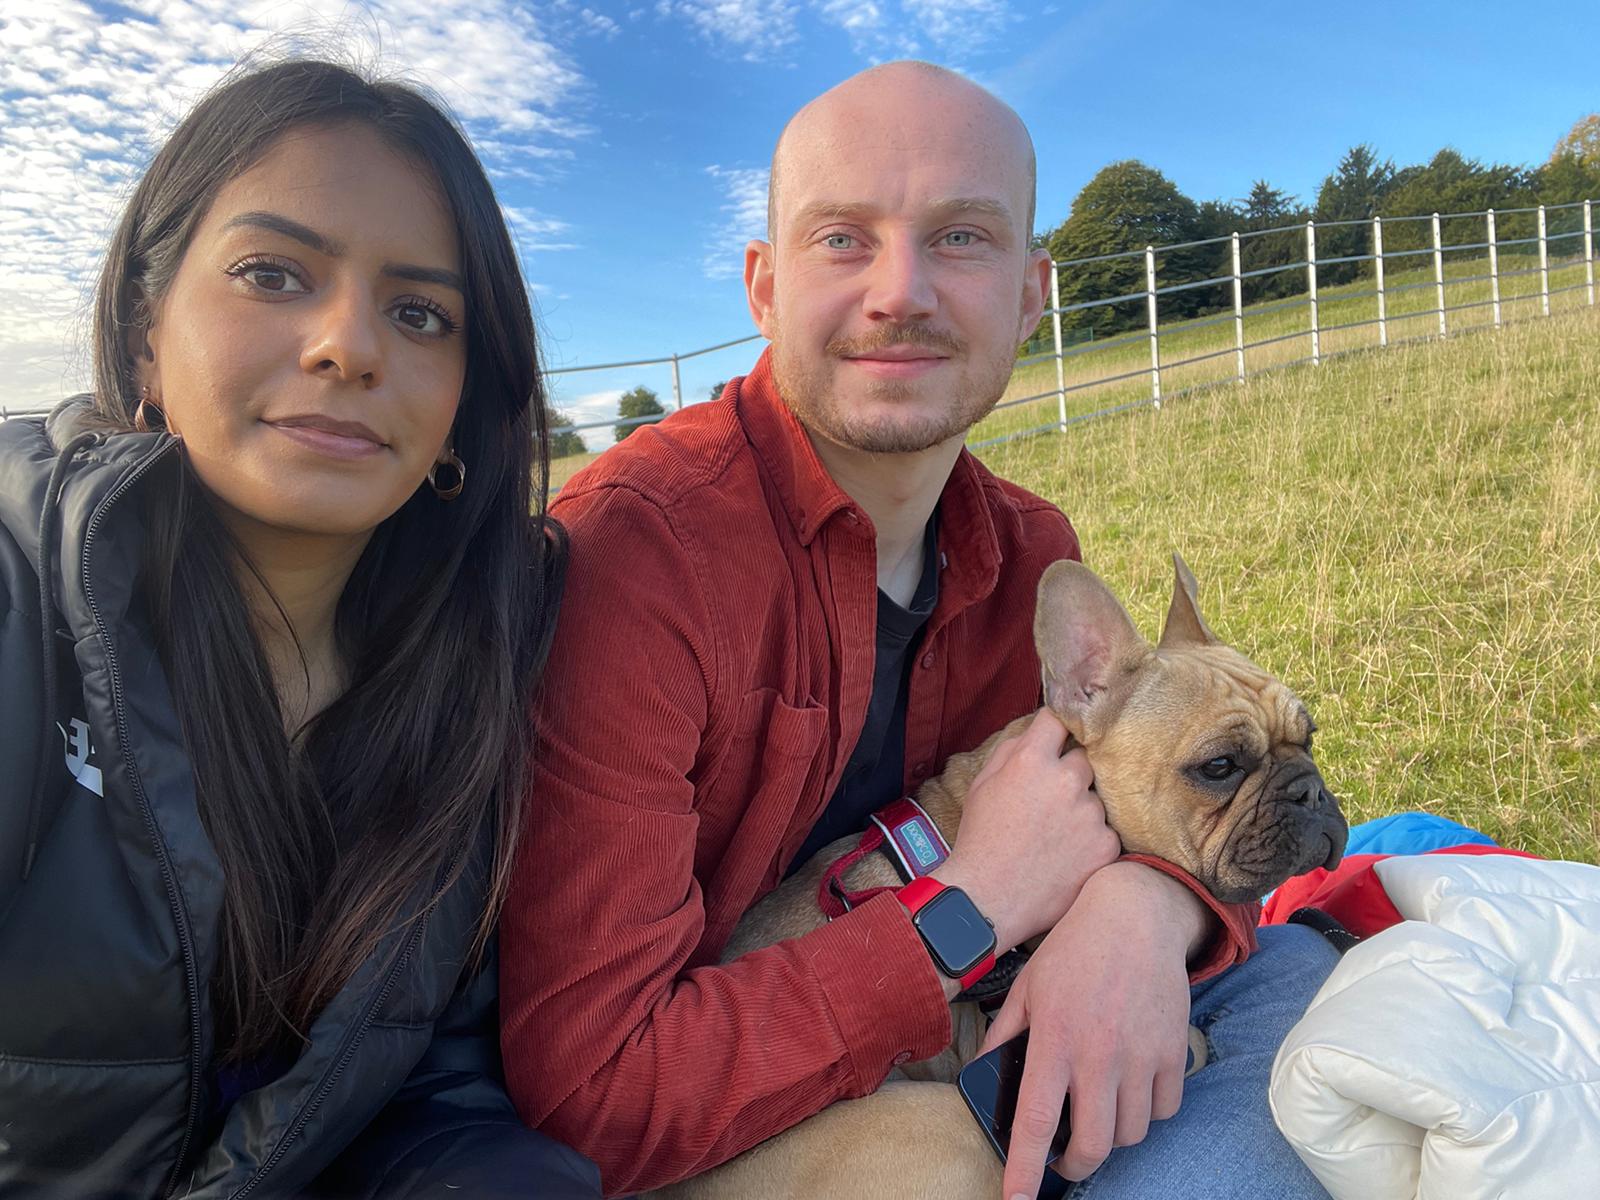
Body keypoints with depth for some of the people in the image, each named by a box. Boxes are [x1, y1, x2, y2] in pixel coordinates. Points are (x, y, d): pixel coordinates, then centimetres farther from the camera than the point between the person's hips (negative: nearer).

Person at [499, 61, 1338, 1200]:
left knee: (1285, 965, -1)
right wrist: (974, 906, -25)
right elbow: (586, 1095, -27)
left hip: (944, 1071, 6)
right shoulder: (633, 545, -27)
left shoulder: (1032, 552, -4)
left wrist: (1145, 902, -21)